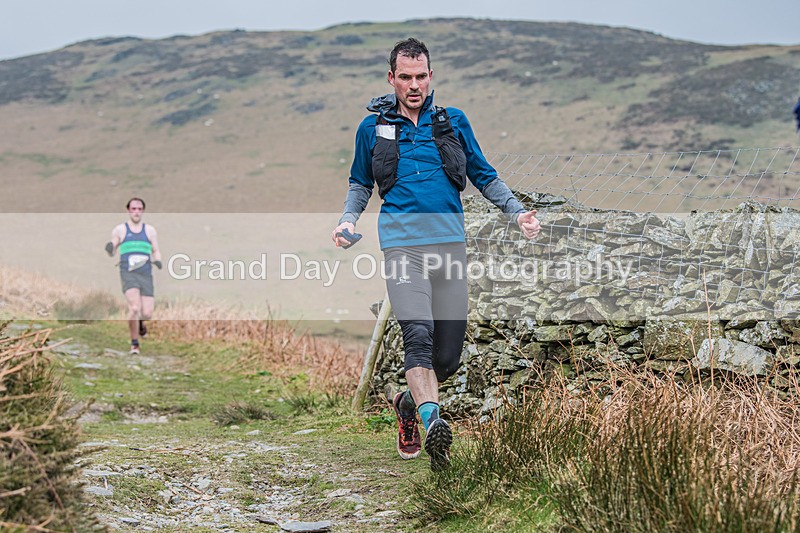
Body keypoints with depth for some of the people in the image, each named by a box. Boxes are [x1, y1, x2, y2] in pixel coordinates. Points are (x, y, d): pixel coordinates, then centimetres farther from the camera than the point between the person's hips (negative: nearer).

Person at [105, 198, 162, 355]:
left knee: (147, 313, -6)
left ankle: (140, 321, 33)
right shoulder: (119, 230, 7)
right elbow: (111, 253, 8)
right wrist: (109, 248, -16)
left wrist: (157, 261, -8)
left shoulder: (150, 230, 12)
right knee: (134, 308, -23)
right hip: (128, 273, -2)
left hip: (146, 274, 2)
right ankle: (134, 343, -6)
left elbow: (156, 251, 14)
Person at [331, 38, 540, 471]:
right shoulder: (373, 128, 12)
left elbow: (485, 176, 22)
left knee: (448, 357, 2)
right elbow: (360, 184, 25)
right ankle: (432, 423, -33)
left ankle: (409, 401, 30)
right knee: (418, 333, -24)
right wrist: (347, 220, 7)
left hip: (451, 243, 2)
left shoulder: (453, 122, 14)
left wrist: (518, 212, 9)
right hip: (402, 244, -2)